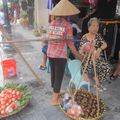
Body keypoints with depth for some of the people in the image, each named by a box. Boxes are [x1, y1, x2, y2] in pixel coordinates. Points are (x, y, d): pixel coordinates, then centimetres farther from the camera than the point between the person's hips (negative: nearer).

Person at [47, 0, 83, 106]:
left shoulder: (52, 24, 6)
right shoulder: (67, 25, -10)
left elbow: (50, 38, 9)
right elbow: (69, 43, -10)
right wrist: (78, 55, -1)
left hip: (50, 53, 6)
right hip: (60, 54, -6)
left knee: (53, 73, 19)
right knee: (59, 76, 6)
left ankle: (55, 93, 38)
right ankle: (55, 99, 15)